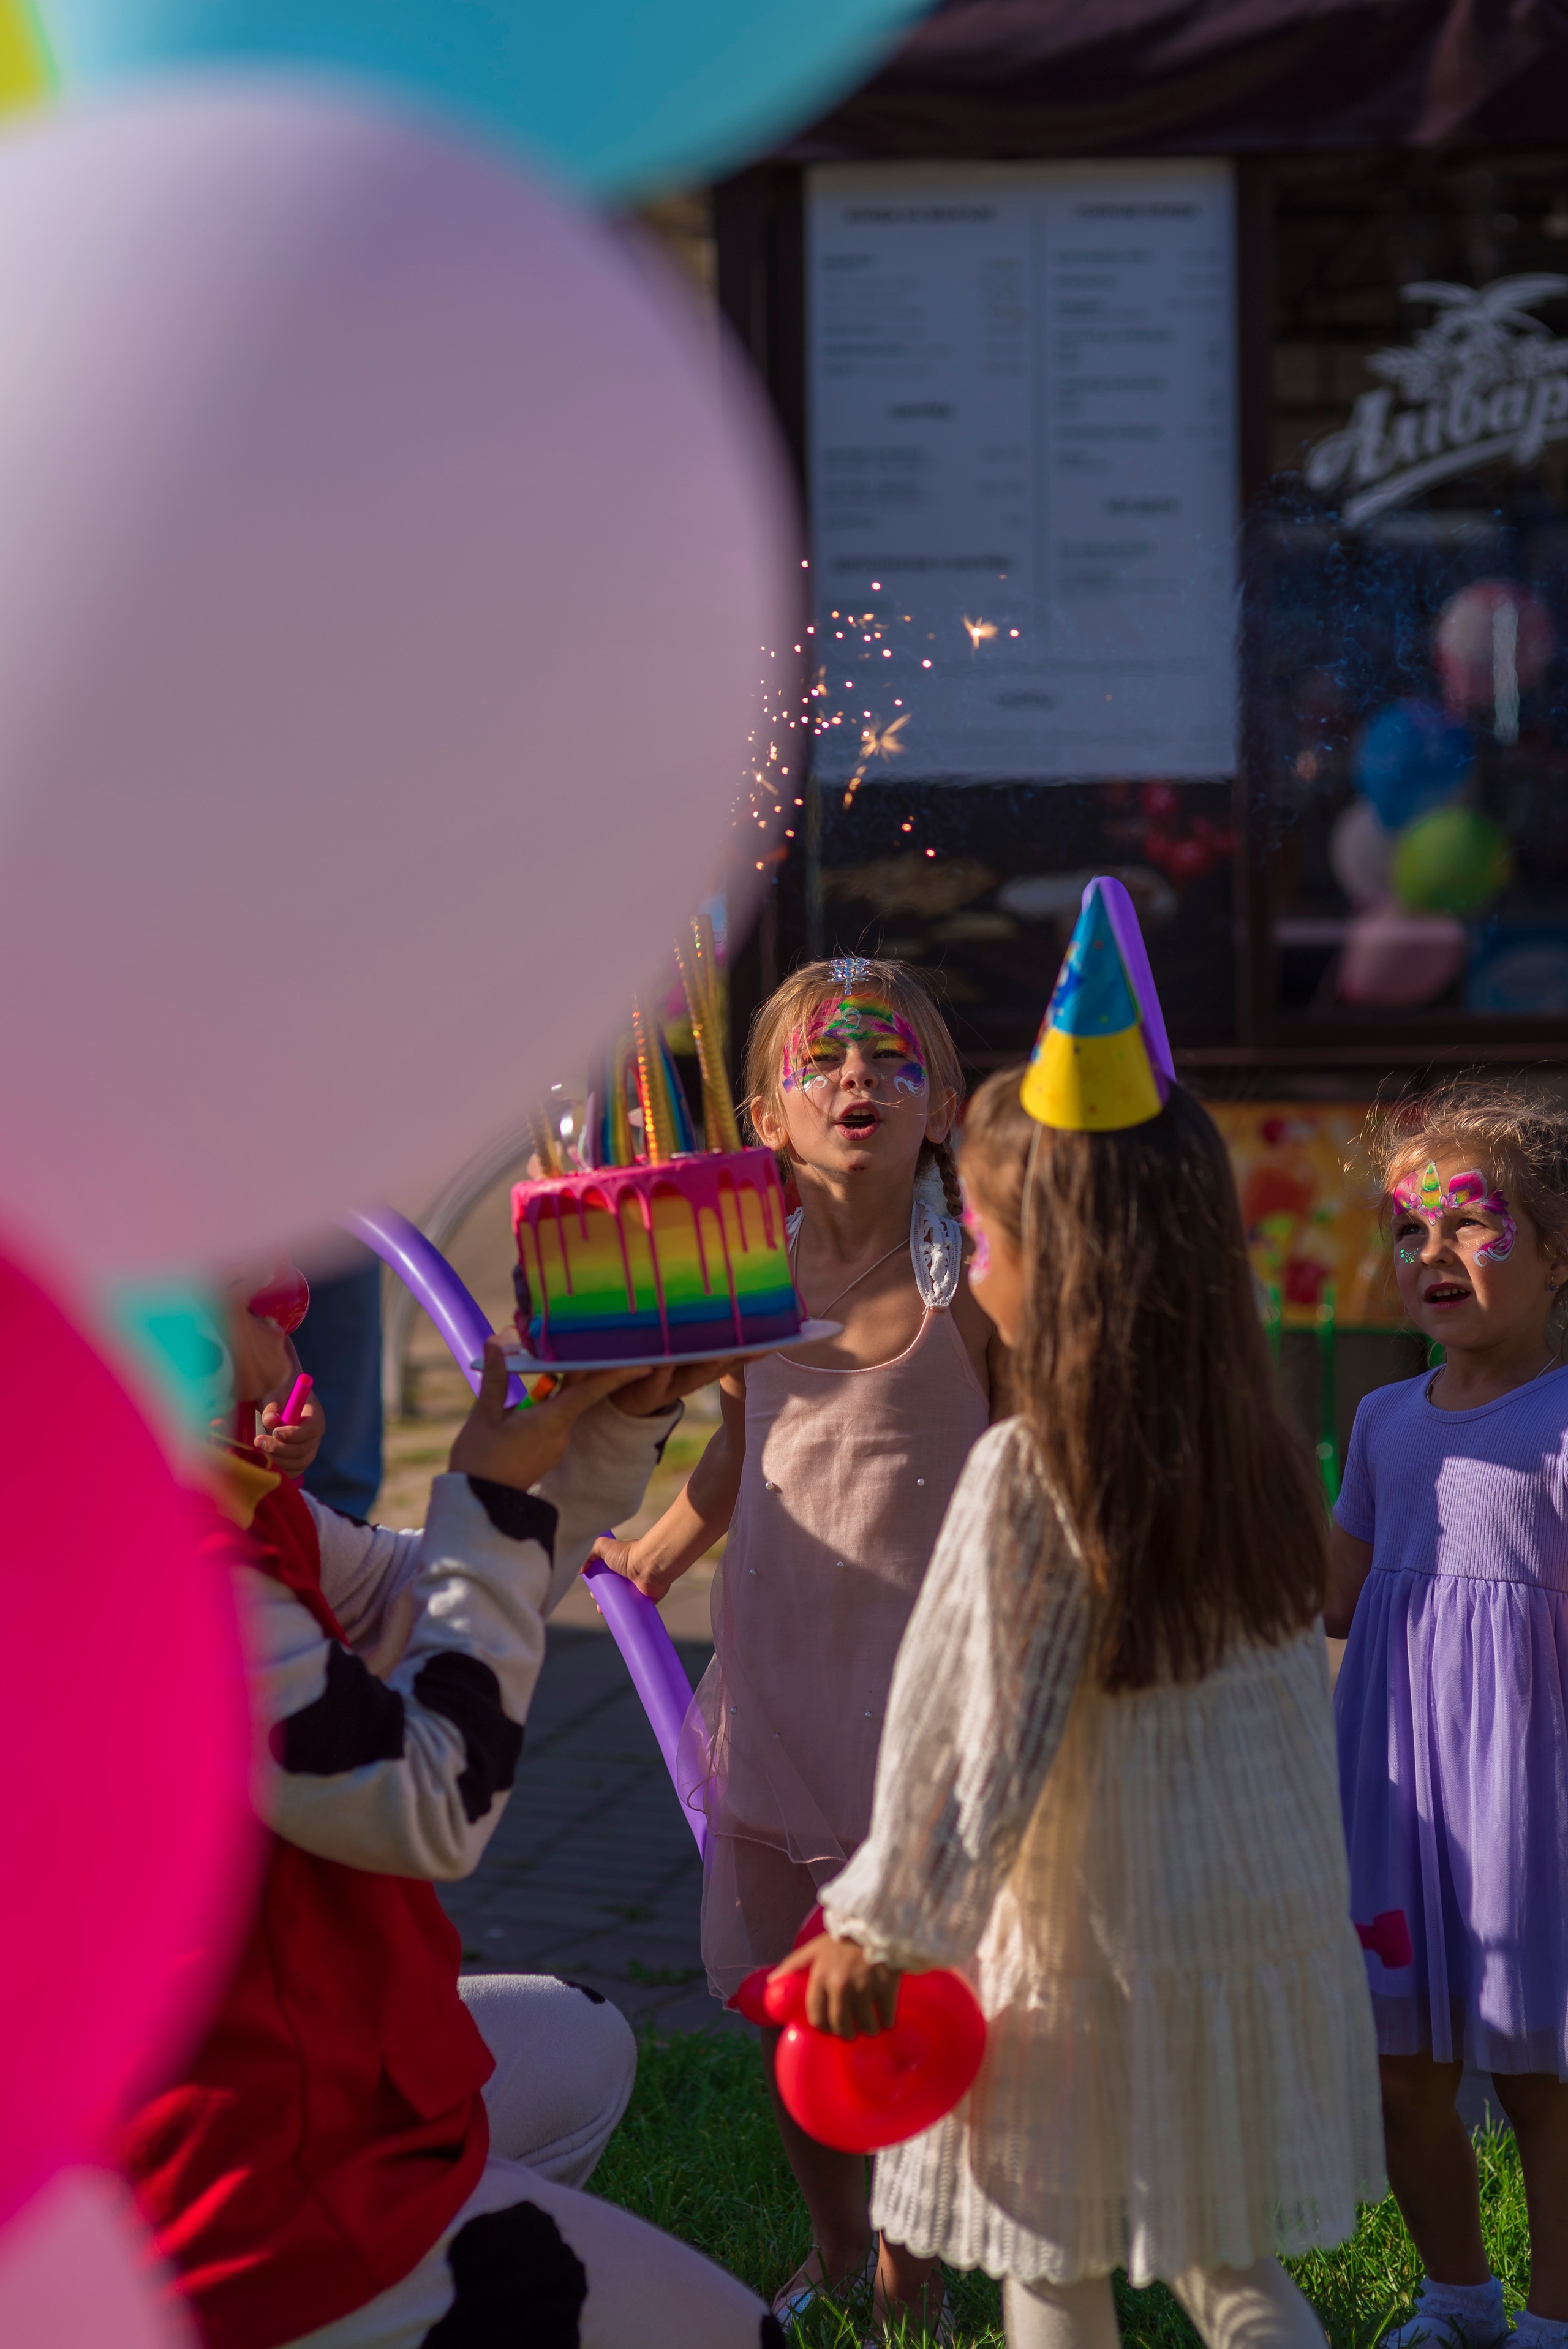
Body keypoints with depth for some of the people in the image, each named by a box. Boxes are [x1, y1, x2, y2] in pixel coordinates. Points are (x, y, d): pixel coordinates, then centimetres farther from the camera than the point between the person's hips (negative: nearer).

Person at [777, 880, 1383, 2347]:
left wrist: (878, 1927, -7)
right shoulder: (1258, 1452, -2)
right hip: (1274, 1934, 6)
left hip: (1094, 1954, -6)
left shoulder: (1026, 1475, -20)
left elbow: (983, 1736, -16)